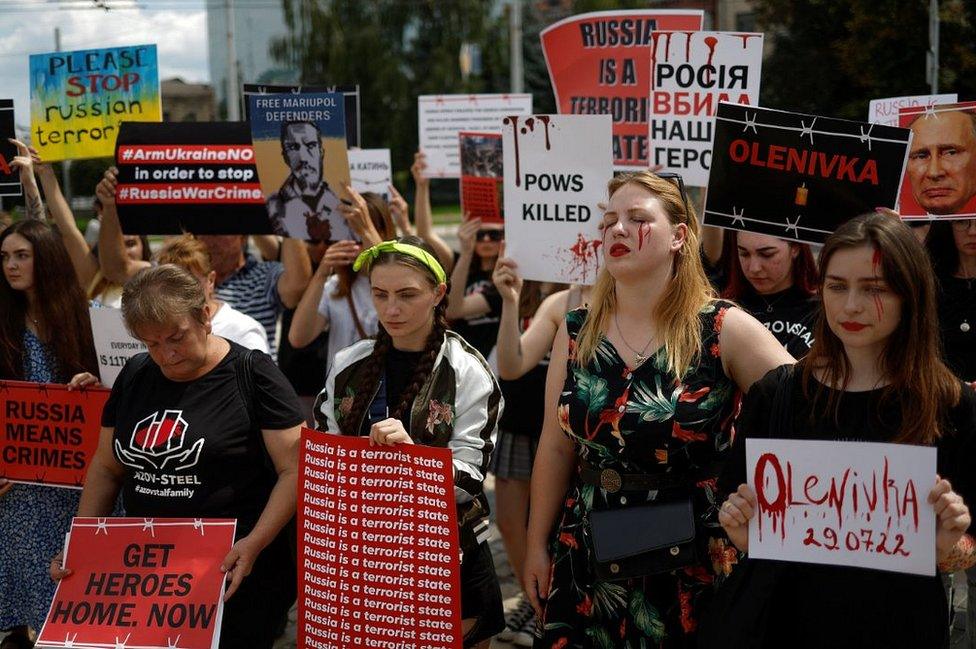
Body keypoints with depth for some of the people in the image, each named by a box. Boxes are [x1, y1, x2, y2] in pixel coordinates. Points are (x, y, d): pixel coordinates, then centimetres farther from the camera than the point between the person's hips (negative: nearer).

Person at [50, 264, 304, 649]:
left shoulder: (252, 375, -9)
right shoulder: (135, 376, 8)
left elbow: (295, 469, -13)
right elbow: (106, 468, 16)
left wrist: (255, 544, -24)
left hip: (234, 575, -5)